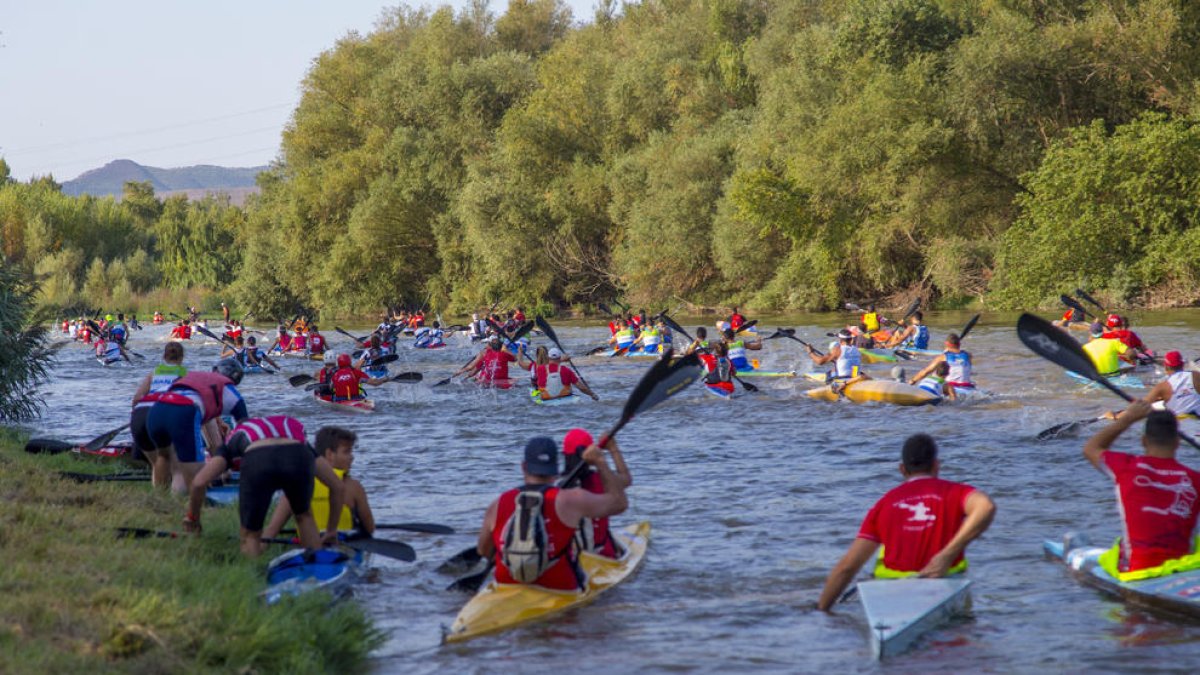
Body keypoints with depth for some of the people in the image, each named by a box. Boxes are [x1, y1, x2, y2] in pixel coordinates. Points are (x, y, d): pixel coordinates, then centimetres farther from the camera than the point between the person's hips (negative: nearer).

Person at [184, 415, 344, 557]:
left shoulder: (235, 436, 39)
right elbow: (338, 486, 41)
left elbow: (199, 482, 21)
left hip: (256, 461, -2)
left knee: (251, 536, 19)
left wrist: (192, 517, 38)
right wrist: (332, 530, 51)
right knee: (304, 516, 32)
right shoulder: (295, 429, 44)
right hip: (298, 457, 2)